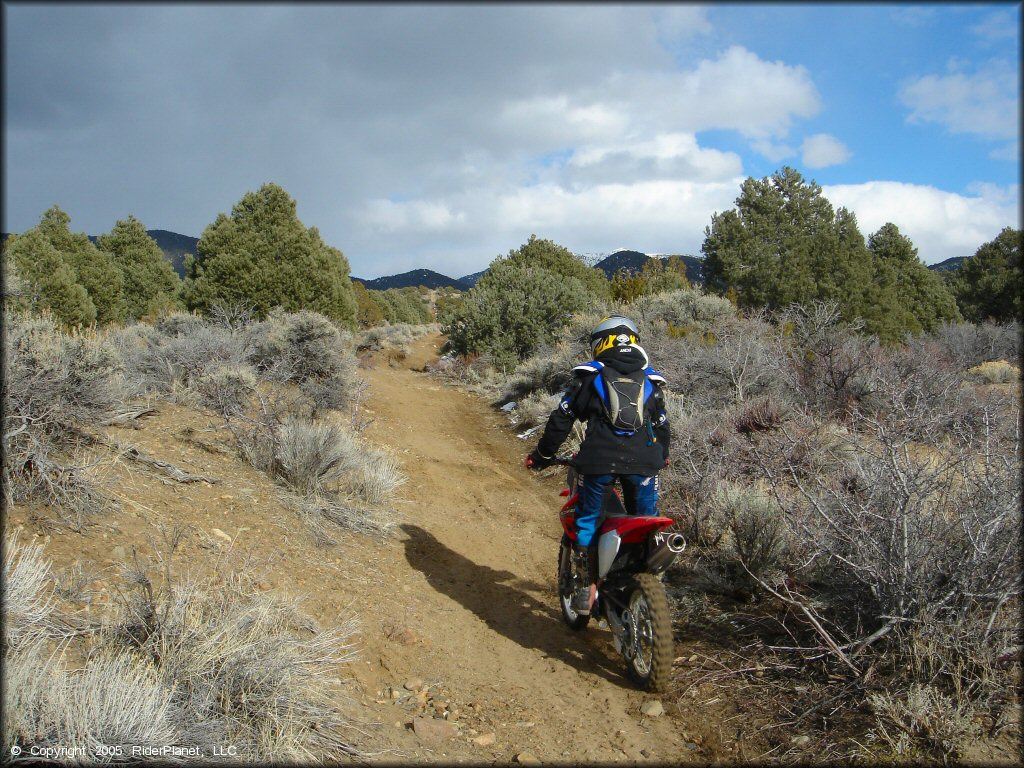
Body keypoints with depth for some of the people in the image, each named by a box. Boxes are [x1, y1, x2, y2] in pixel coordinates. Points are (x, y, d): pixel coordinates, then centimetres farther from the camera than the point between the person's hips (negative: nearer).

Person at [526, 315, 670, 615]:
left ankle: (590, 588, 12)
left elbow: (562, 418, 8)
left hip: (599, 461, -2)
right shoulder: (651, 380, 18)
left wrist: (543, 455, 19)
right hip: (644, 463, 2)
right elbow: (662, 426, 25)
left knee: (587, 519, 15)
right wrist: (661, 459, 42)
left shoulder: (589, 376, 10)